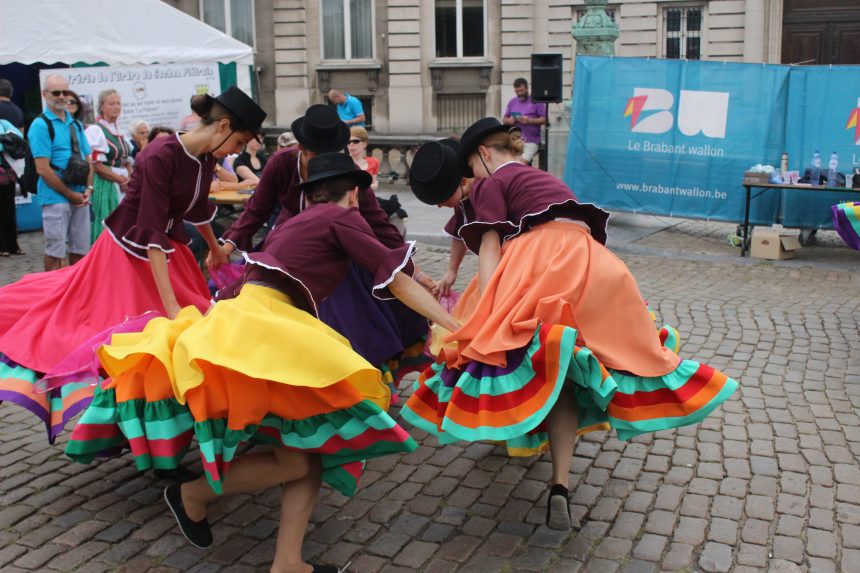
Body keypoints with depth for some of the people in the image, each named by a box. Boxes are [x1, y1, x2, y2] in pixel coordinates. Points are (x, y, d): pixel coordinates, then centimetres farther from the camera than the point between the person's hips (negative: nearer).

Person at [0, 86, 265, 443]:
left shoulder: (207, 158, -5)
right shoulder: (161, 156, -29)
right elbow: (151, 232, -33)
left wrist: (214, 247, 31)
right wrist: (171, 306, -37)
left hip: (170, 248, 8)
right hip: (131, 251, -8)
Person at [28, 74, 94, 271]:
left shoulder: (76, 124, 13)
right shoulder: (40, 125, -7)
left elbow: (87, 160, 16)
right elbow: (42, 169, -13)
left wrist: (88, 189, -1)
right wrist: (71, 194, -11)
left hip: (80, 198, 6)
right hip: (56, 198, -6)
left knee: (80, 251, 10)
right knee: (55, 254, -2)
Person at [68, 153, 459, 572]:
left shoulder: (293, 223, 26)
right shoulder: (341, 217, 4)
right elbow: (397, 280, -2)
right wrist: (456, 329, -1)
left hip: (254, 326, 10)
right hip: (255, 329, -10)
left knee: (313, 443, 4)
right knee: (296, 459, -12)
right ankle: (192, 495, 7)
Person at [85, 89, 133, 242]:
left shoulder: (120, 132, 17)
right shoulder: (95, 130, -7)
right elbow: (96, 165, -13)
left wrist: (130, 181, -1)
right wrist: (121, 180, -12)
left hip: (124, 188, 7)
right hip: (105, 187, -7)